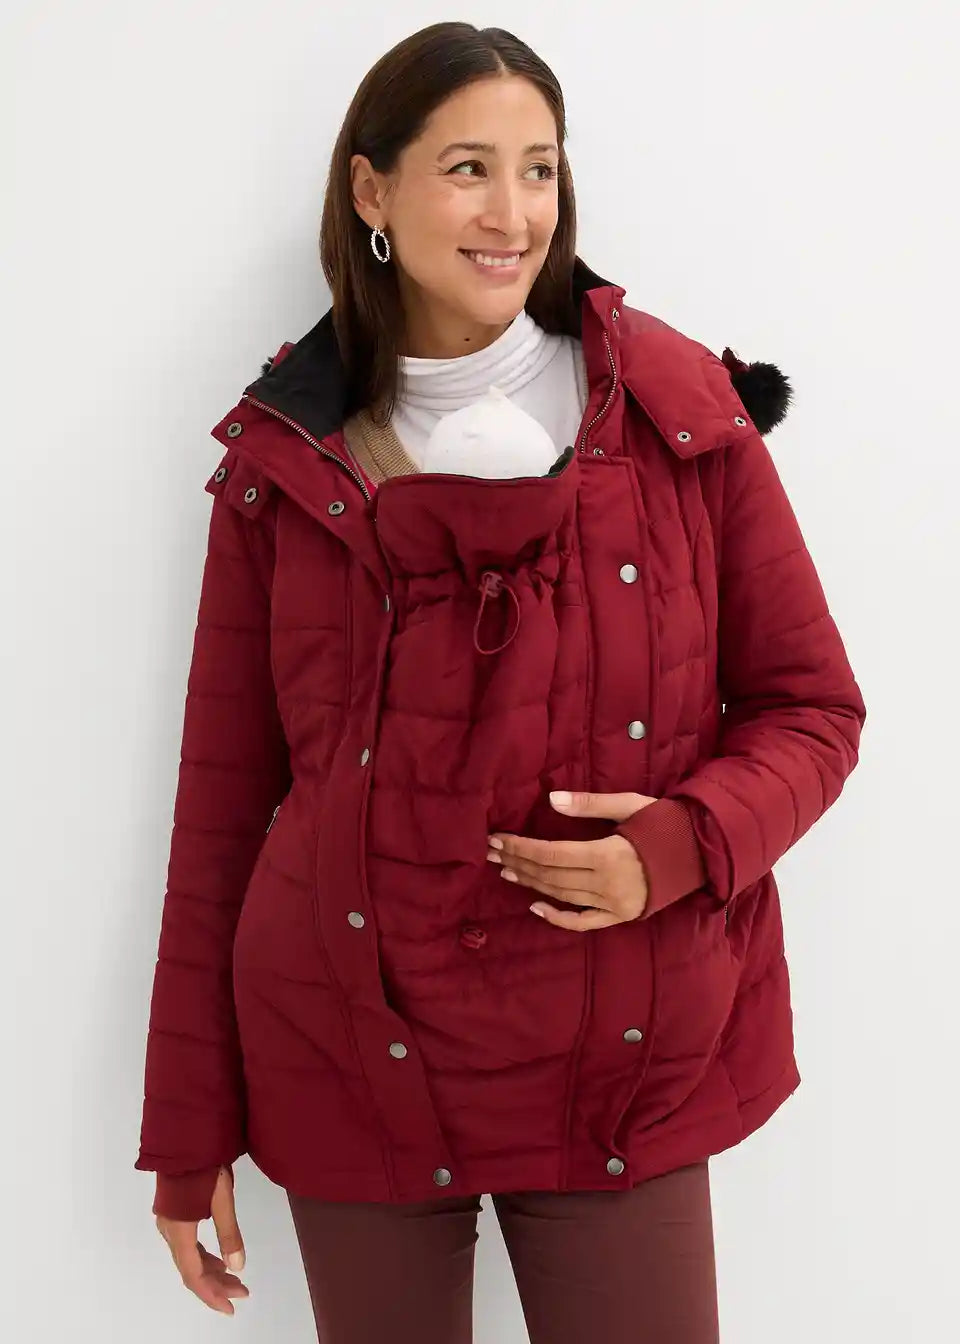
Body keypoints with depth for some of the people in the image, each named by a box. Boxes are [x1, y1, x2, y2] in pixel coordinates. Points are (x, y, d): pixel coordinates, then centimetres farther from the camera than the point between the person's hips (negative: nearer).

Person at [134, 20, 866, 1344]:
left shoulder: (682, 415, -2)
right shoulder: (283, 461, 0)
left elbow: (812, 708, 3)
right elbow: (224, 791, 3)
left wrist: (684, 842, -18)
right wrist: (190, 1129, 3)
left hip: (626, 1072, 0)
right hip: (349, 1071, 1)